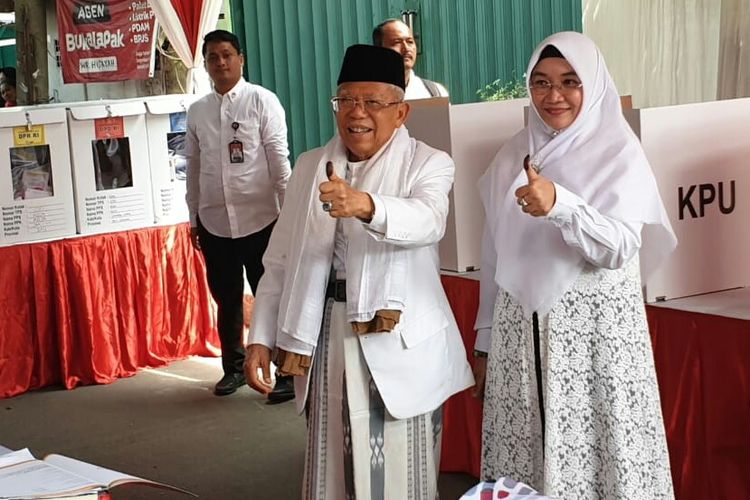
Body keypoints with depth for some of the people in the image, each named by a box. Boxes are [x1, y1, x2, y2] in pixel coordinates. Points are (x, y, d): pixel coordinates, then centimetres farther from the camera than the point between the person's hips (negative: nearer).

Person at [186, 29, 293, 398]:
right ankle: (234, 366, 30)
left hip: (259, 218, -4)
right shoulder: (197, 111, 8)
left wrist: (289, 209, -7)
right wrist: (194, 218, 13)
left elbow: (279, 159, -4)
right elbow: (193, 167, 13)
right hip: (214, 222, 4)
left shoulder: (262, 101, -3)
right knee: (226, 298, 15)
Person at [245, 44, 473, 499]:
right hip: (328, 339, 4)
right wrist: (261, 338, 4)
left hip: (401, 342, -3)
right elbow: (281, 261, 11)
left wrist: (366, 205, -43)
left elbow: (428, 221, -25)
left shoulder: (429, 164, -3)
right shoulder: (310, 167, 10)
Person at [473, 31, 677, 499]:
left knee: (596, 450, -2)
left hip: (594, 326, -4)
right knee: (525, 456, 6)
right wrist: (485, 339, 13)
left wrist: (559, 205, -34)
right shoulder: (513, 154, 8)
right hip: (522, 328, 4)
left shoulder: (619, 153, -5)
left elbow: (619, 248, -17)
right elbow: (495, 252, 11)